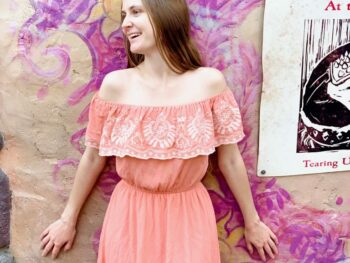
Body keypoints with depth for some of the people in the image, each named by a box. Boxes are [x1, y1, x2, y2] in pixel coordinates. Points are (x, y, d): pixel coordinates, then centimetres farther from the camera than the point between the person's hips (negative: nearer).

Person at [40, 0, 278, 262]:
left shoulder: (210, 82, -10)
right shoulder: (115, 85, -9)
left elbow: (230, 160, -2)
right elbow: (93, 157, 1)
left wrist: (252, 222, 6)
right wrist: (68, 220, 9)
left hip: (189, 215, 0)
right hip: (130, 215, 1)